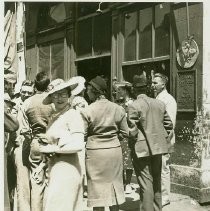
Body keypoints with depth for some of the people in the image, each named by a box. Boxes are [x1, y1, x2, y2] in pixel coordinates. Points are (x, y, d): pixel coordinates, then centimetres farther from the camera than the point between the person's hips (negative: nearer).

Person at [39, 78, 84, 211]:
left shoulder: (73, 115, -12)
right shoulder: (54, 116, 12)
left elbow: (78, 145, -19)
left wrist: (52, 148, -13)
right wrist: (45, 145, 2)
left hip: (67, 168, -8)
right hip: (54, 167, 8)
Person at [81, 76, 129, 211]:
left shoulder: (87, 111, -12)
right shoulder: (118, 109, -2)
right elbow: (125, 133, 3)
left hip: (95, 151, -3)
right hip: (115, 150, 4)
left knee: (98, 187, 8)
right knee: (114, 185, 16)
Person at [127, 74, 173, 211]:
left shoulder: (134, 106, -12)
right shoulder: (160, 104, 6)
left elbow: (132, 129, -17)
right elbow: (169, 124, 10)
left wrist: (134, 143, -1)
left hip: (142, 148, -6)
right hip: (158, 148, 6)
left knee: (146, 183, 0)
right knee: (157, 180, 18)